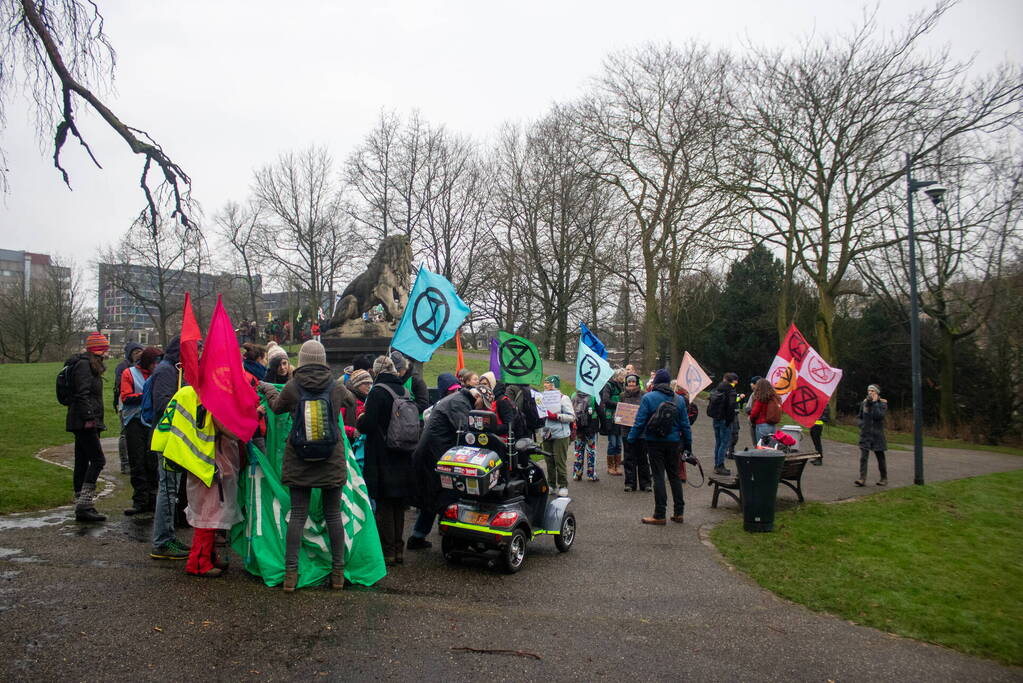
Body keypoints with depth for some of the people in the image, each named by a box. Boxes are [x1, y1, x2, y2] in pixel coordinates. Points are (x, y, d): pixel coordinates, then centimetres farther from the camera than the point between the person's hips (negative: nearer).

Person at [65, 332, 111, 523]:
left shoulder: (91, 365, 22)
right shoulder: (84, 364, -9)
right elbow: (82, 394, -18)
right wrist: (89, 418, -22)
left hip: (84, 423, 10)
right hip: (84, 423, -10)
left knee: (82, 463, 10)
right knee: (97, 460, -14)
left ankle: (81, 507, 13)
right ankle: (84, 505, -15)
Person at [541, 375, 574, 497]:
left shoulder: (563, 398, -5)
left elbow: (571, 417, -10)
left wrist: (556, 416, -18)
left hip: (560, 435, -6)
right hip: (547, 435, 6)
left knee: (560, 461, -3)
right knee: (549, 461, 9)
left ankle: (563, 486, 8)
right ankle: (551, 484, 21)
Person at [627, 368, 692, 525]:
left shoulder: (648, 398, -9)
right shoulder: (678, 400, 3)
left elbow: (640, 422, -12)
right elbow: (685, 424, 5)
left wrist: (631, 438, -1)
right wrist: (688, 444, 12)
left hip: (655, 442, -4)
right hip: (673, 442, 4)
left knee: (658, 477, 0)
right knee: (674, 475, 14)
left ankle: (659, 515, 2)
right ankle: (679, 513, 18)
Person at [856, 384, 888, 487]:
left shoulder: (882, 403, -4)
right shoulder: (864, 402, 7)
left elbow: (879, 416, -20)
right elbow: (860, 417, 20)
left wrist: (875, 402, -17)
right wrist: (862, 425, 2)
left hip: (877, 434, -3)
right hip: (865, 434, 3)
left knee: (880, 457, 9)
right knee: (863, 457, -8)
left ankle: (884, 479, 24)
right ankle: (862, 479, -12)